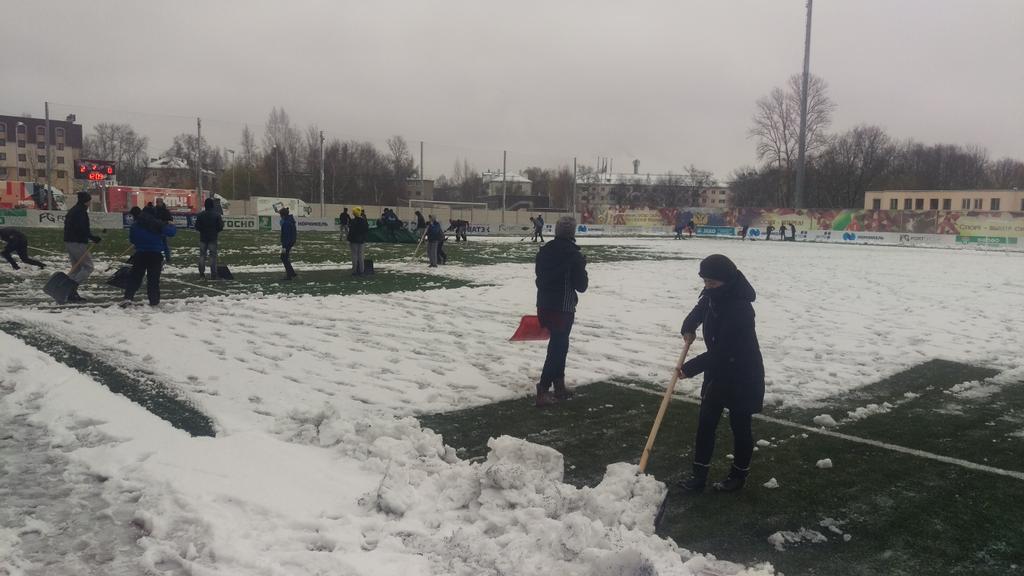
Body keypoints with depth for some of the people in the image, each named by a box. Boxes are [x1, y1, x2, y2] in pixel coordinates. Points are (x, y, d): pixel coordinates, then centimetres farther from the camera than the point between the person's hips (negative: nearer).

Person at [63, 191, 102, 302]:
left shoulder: (72, 211, 20)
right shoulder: (81, 211, -12)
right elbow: (82, 228, -24)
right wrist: (93, 237, -20)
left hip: (68, 242, 10)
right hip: (78, 243, -10)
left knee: (76, 268, 15)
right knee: (88, 266, -5)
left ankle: (70, 292, 12)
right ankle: (72, 287, -15)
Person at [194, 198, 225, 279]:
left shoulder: (200, 215, -4)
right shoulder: (217, 215, -8)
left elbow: (197, 227, -3)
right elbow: (220, 226, -7)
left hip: (203, 238, 2)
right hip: (213, 238, -2)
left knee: (202, 255, 12)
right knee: (213, 256, 2)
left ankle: (201, 273, 12)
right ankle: (213, 274, -1)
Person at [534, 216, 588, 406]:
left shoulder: (544, 250, 5)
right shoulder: (574, 255, -15)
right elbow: (581, 286, -10)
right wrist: (582, 270, 9)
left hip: (544, 305, 7)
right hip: (563, 308, -7)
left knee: (559, 345, 20)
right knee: (558, 348, -1)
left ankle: (559, 387, 27)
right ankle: (543, 390, -7)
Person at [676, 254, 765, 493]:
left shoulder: (740, 308, -31)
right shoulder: (713, 296, -4)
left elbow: (722, 351, -30)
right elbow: (700, 310, 20)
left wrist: (690, 368, -26)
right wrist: (688, 328, 0)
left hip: (742, 376, -8)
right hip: (717, 371, 8)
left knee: (739, 425, 9)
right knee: (706, 422, 8)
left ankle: (739, 473, 27)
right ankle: (699, 473, 15)